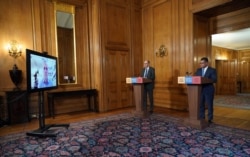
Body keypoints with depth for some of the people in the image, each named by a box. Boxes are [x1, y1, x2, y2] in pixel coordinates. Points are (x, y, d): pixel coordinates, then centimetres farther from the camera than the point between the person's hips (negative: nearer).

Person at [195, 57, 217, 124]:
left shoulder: (212, 70, -4)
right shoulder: (198, 70, 11)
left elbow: (214, 80, -13)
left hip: (209, 90, -4)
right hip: (200, 90, 4)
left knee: (209, 105, 4)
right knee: (201, 105, 9)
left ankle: (210, 119, 17)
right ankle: (201, 118, 21)